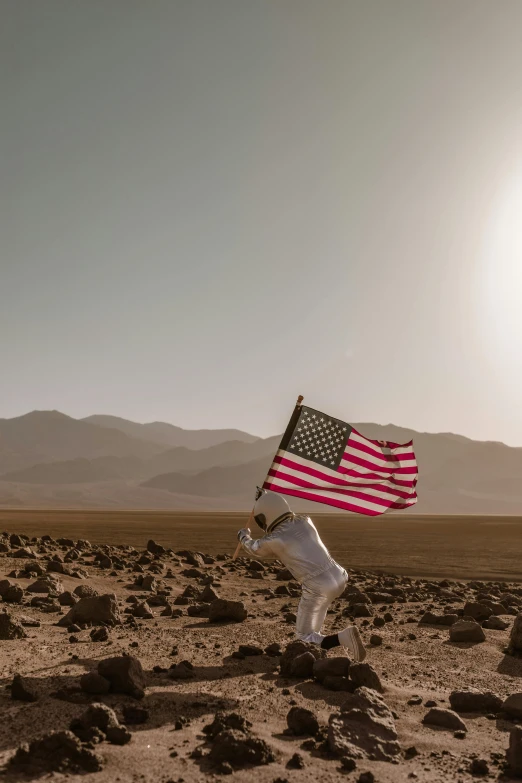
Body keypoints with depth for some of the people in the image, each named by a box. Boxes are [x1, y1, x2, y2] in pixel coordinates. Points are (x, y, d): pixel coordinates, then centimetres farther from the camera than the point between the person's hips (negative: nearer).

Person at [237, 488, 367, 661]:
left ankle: (343, 637, -15)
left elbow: (254, 548, 22)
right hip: (339, 577, 7)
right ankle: (315, 632, 35)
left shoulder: (273, 540, -3)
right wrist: (267, 498, 44)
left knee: (304, 637, 10)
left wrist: (243, 536, 44)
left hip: (318, 588, -7)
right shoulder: (304, 520, 9)